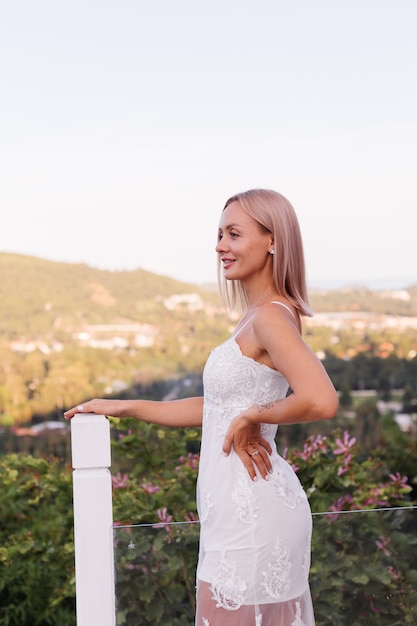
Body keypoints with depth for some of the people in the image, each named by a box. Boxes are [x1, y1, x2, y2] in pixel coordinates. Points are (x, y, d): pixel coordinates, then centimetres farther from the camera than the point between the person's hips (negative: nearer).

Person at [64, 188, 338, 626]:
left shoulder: (272, 317, -15)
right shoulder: (258, 316, 14)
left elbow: (321, 401, -31)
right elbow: (217, 409, 20)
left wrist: (254, 418, -15)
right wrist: (124, 408, 21)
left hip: (251, 512, -9)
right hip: (242, 507, 9)